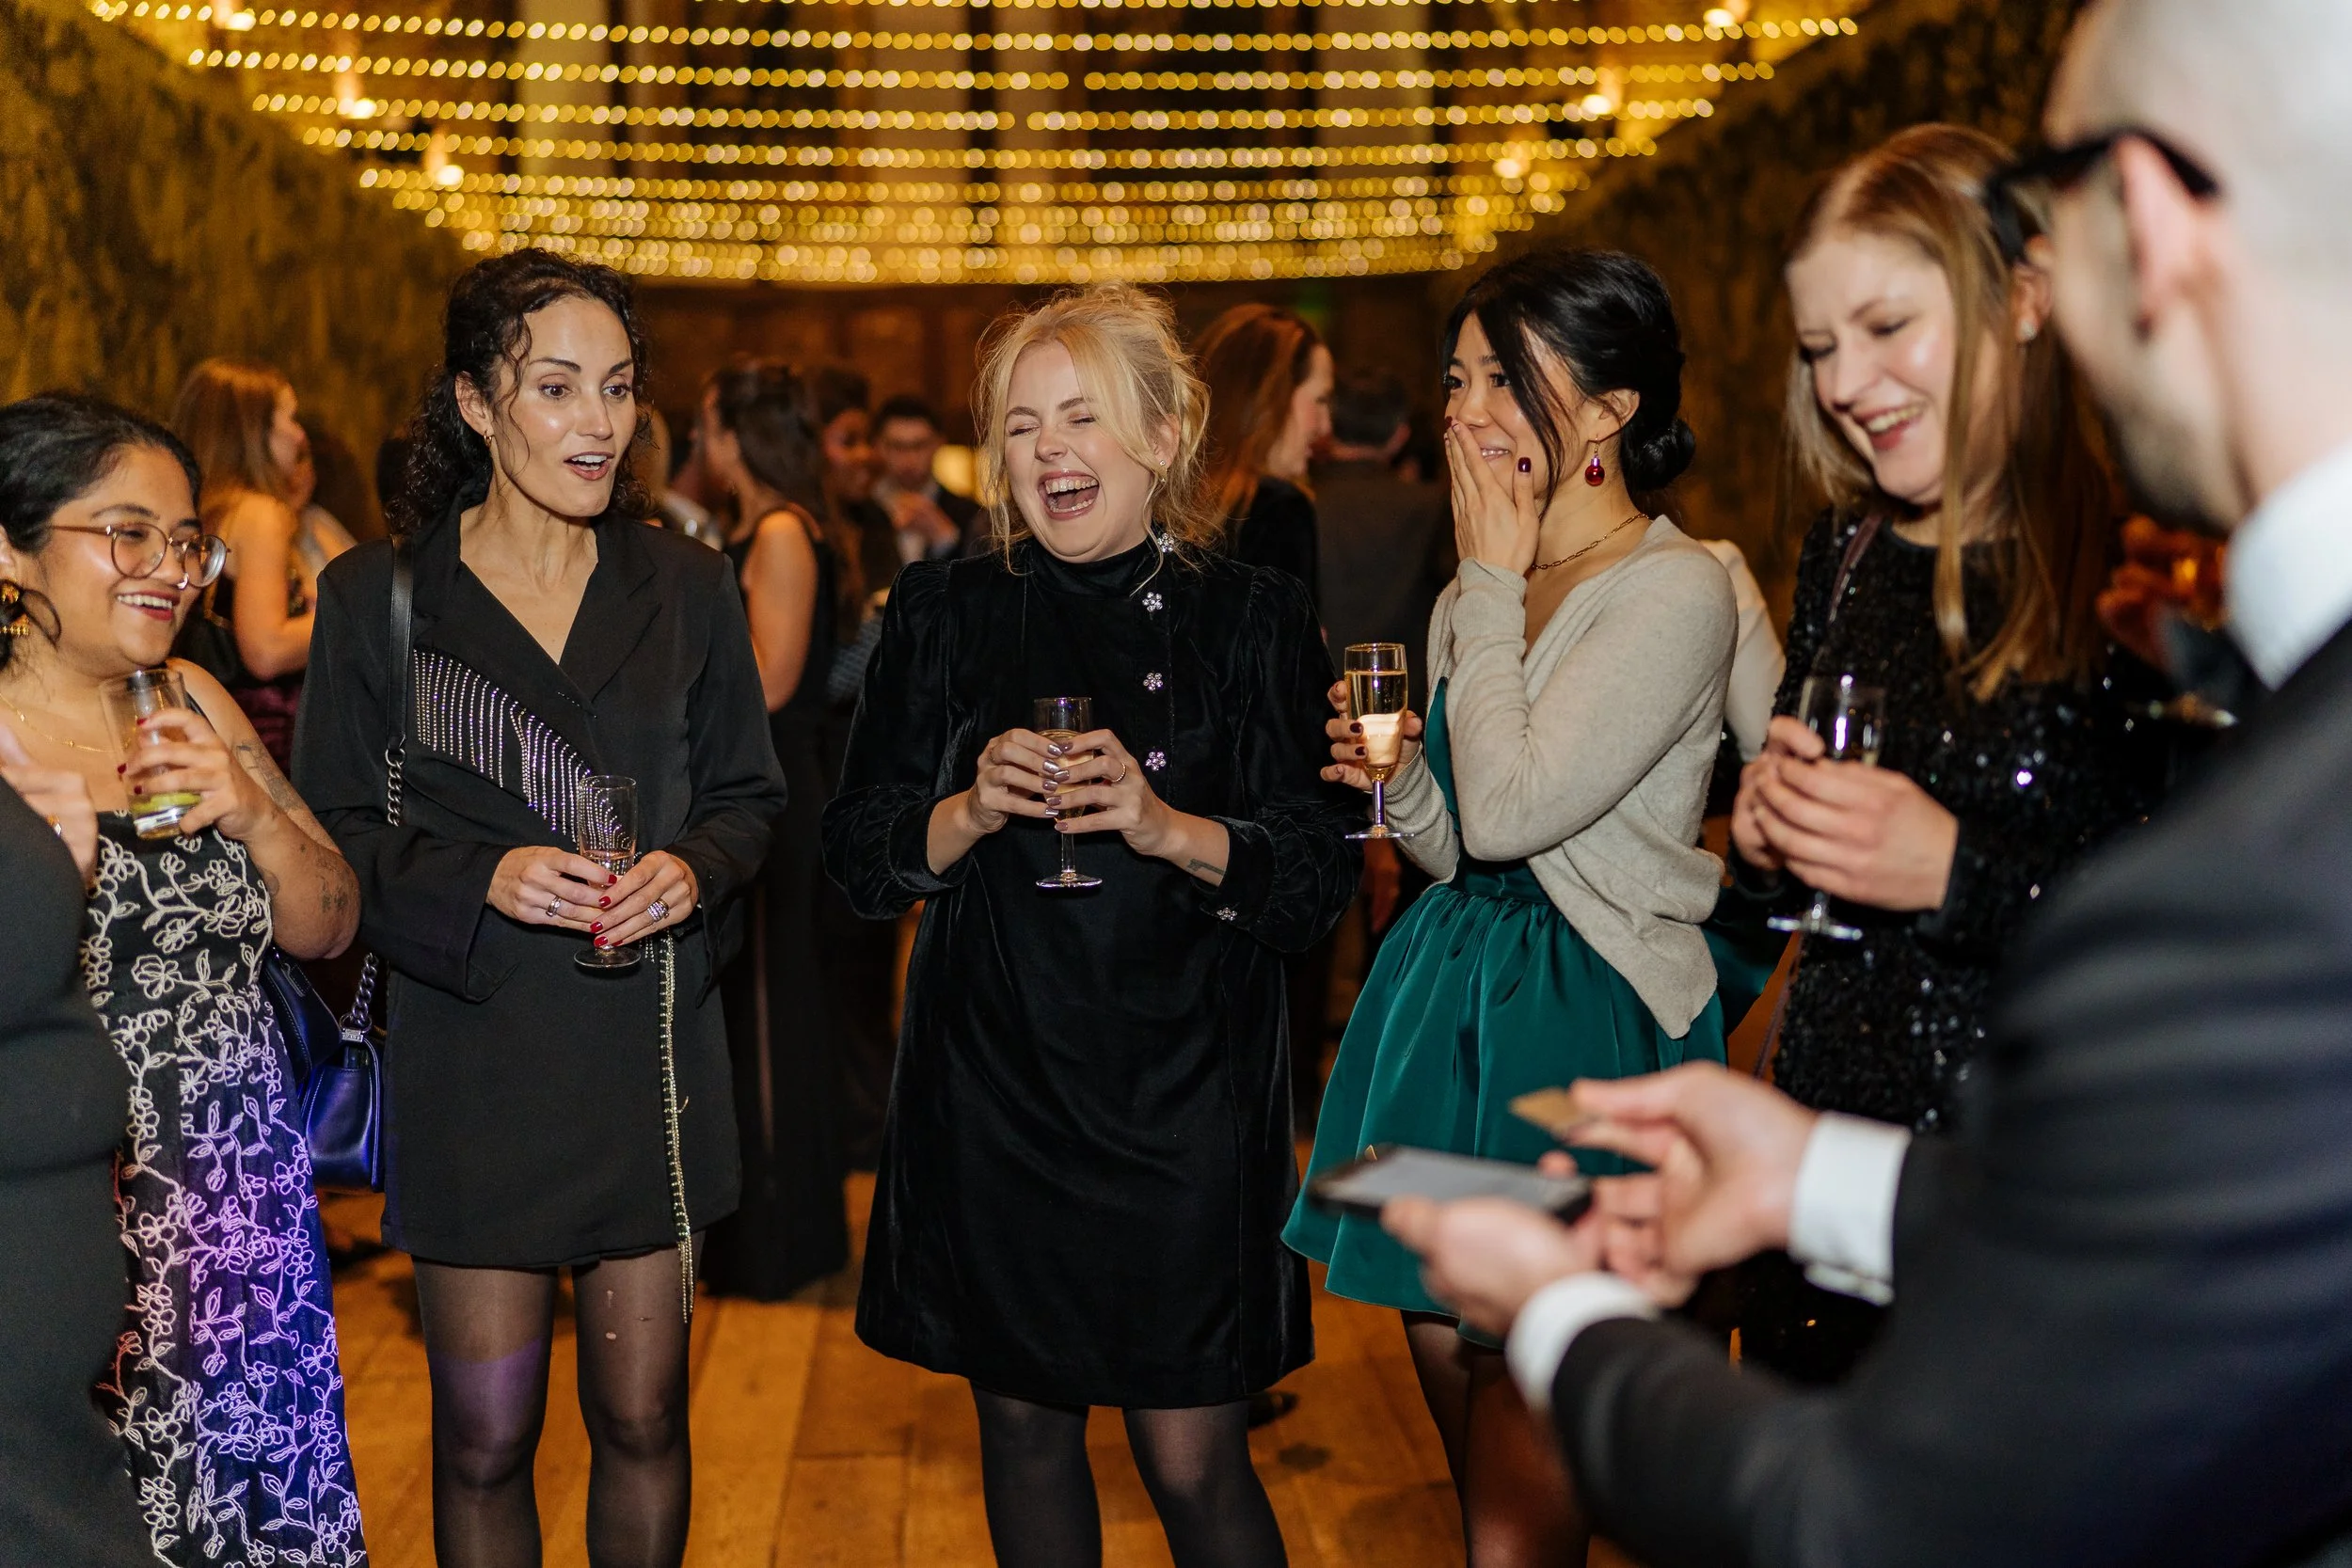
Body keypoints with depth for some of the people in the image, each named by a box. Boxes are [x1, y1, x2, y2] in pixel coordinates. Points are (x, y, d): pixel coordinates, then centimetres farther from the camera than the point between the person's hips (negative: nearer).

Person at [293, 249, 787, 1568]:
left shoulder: (688, 589, 5)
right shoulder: (378, 596, -1)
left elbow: (750, 796, 11)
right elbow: (335, 833, 0)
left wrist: (694, 867, -11)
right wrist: (483, 877, -17)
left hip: (652, 1053, 2)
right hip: (472, 1056, -1)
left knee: (643, 1417, 10)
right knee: (485, 1437, 5)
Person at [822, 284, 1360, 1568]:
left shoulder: (1250, 619, 0)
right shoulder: (944, 616, 5)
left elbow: (1321, 879, -3)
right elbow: (858, 855, 4)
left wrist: (1168, 827, -19)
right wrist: (971, 812, -14)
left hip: (1182, 1095, -2)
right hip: (990, 1090, 2)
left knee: (1192, 1462, -1)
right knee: (1024, 1425, 14)